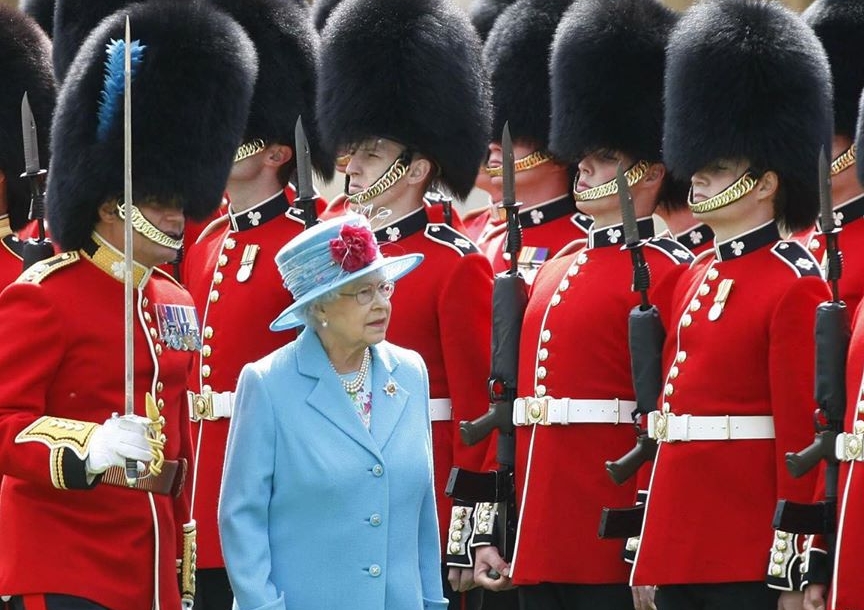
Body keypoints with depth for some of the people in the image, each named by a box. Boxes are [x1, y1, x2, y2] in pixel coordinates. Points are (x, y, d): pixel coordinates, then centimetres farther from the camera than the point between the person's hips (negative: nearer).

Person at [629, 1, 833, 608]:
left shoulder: (794, 283, -9)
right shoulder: (697, 278, 16)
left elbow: (803, 436, -13)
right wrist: (652, 555, 18)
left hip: (750, 558, -8)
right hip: (679, 551, 8)